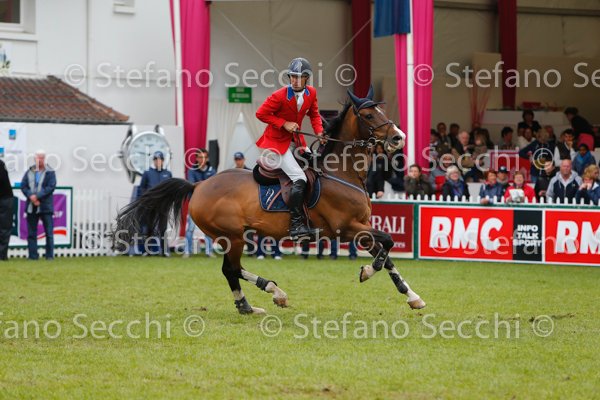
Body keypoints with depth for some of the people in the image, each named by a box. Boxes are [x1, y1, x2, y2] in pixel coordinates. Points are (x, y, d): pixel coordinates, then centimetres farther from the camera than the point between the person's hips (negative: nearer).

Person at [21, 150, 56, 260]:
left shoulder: (50, 173, 0)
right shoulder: (29, 172, 10)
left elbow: (51, 187, -10)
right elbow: (23, 186, 4)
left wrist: (37, 196, -17)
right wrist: (31, 196, -13)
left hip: (45, 207, -3)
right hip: (31, 207, 3)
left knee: (49, 232, -2)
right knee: (31, 233, 4)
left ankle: (49, 255, 3)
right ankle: (33, 255, 9)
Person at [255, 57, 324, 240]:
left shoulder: (311, 93, -2)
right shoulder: (279, 96, -20)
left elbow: (314, 114, 13)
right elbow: (261, 113, -15)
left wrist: (319, 132, -4)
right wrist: (284, 124, -20)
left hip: (296, 141, 8)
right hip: (277, 142, -8)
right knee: (299, 179, -21)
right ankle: (296, 225, -21)